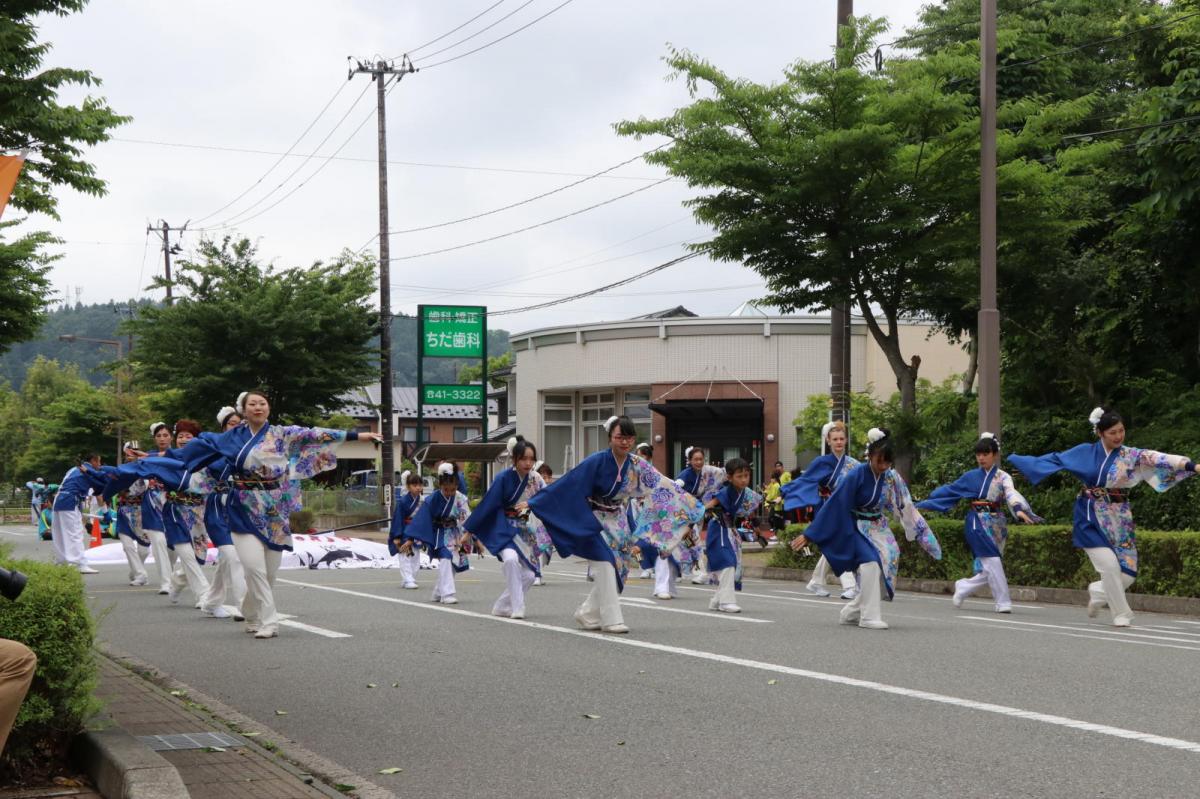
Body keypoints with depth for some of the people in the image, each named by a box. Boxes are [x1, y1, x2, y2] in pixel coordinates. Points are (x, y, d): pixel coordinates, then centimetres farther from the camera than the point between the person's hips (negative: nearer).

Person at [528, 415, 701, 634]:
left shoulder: (637, 465, -5)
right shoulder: (596, 461, -20)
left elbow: (664, 487, 2)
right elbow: (568, 485, -20)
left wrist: (691, 505, 4)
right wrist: (533, 502, -22)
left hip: (616, 522, 6)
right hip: (591, 521, -6)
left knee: (616, 569, 4)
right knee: (605, 565, -15)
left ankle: (588, 615, 17)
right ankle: (611, 620, -10)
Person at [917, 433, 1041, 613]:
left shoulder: (1003, 477, 1)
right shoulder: (971, 477, 6)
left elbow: (1012, 494, -17)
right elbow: (948, 492, 12)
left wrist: (1020, 510, -38)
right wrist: (923, 504, 11)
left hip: (996, 524, 1)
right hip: (978, 523, -1)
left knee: (990, 570, 2)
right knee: (993, 563, -12)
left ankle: (963, 587, 27)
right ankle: (1003, 602, -5)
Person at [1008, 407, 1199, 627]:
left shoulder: (1132, 455, -1)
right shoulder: (1085, 452, 1)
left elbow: (1157, 459, -16)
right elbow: (1054, 460, 10)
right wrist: (1018, 459, 15)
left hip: (1117, 519, 2)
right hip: (1091, 518, -2)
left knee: (1128, 573, -3)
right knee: (1110, 564, -15)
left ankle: (1098, 592, 28)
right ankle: (1121, 614, 2)